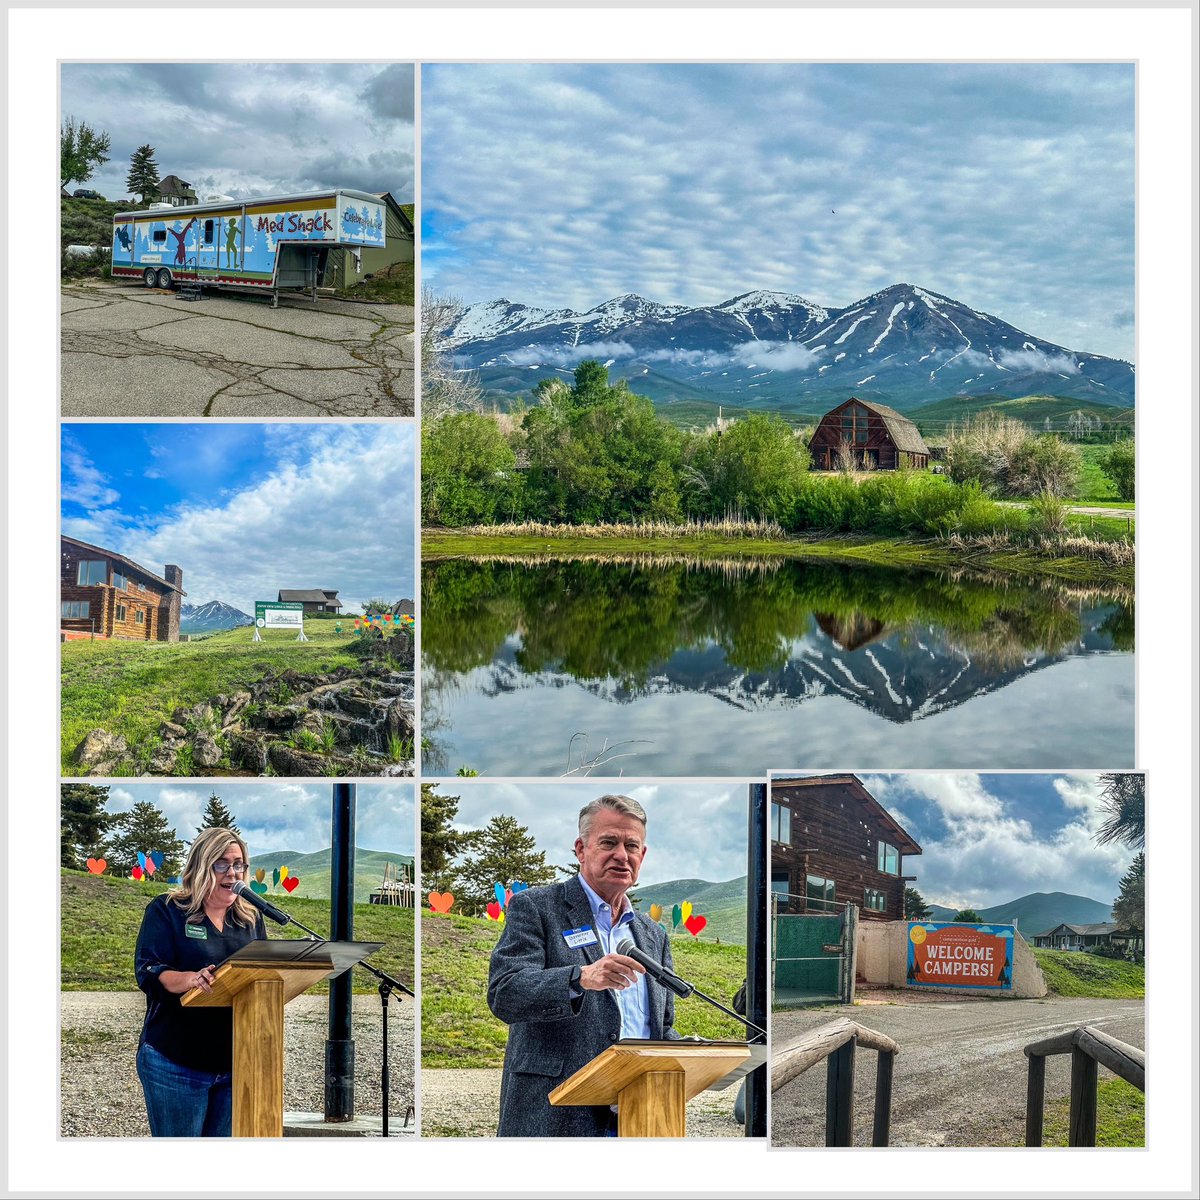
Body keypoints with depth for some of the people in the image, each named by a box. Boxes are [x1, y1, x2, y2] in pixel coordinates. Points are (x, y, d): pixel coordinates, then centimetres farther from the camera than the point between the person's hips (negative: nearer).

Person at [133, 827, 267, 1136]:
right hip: (177, 1062, -5)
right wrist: (191, 979, -32)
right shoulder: (166, 911, 0)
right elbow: (148, 972, -12)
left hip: (236, 1064, 5)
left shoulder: (251, 919, 14)